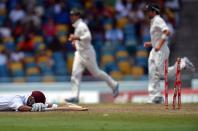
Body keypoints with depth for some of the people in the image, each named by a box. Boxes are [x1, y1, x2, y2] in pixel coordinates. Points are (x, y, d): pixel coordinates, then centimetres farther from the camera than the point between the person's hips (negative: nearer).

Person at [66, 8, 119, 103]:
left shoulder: (81, 25, -16)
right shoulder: (77, 26, 14)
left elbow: (88, 37, -28)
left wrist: (76, 38, -29)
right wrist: (75, 41, 15)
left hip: (87, 52, -9)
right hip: (79, 53, 9)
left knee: (96, 72, 1)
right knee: (75, 73, -3)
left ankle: (113, 85, 18)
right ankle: (75, 96, -8)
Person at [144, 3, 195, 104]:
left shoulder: (158, 20, -11)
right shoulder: (153, 22, 20)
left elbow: (167, 32, -27)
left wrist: (159, 45, -30)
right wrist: (150, 44, 15)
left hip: (161, 50, -10)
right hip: (155, 51, 10)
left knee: (162, 73, -10)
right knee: (153, 74, 2)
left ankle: (182, 63, 3)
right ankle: (155, 96, 2)